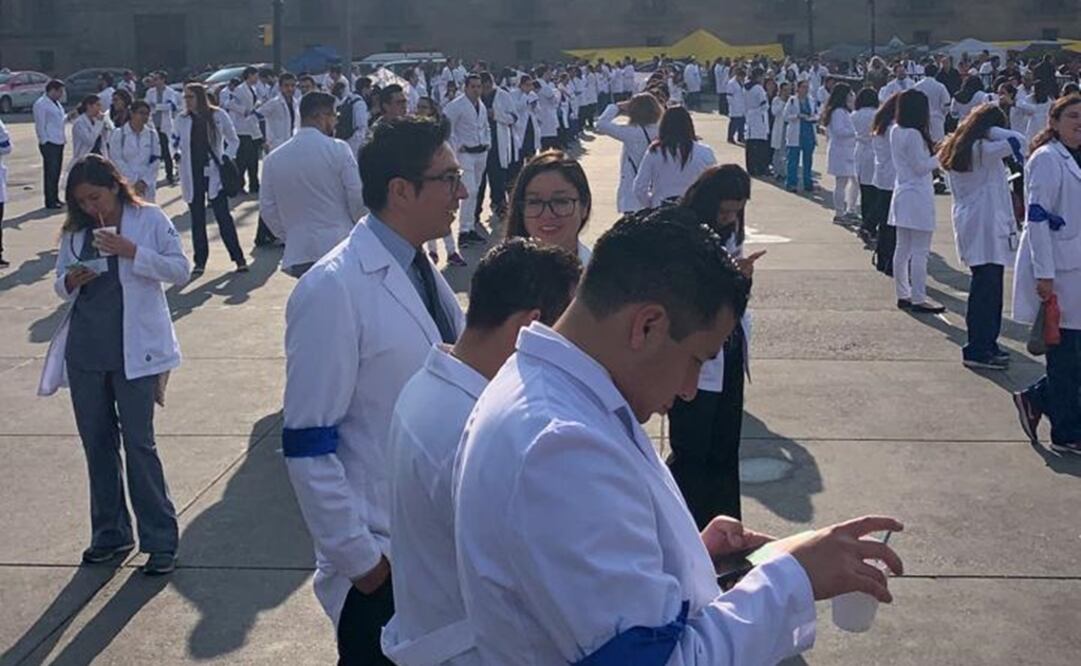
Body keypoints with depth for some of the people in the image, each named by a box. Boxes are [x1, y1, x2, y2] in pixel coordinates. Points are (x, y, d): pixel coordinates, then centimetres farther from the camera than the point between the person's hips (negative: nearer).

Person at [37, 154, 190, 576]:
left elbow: (180, 270, -8)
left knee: (138, 443, -4)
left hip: (133, 349, -5)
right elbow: (60, 283, 16)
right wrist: (70, 281, -8)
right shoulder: (75, 231, 10)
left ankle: (160, 540, 5)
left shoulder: (149, 219, -3)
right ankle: (110, 534, 25)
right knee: (97, 443, 12)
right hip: (85, 349, 5)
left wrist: (131, 251, -19)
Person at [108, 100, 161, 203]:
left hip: (146, 187, 3)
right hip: (125, 185, -3)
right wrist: (134, 181, -11)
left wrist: (145, 182, -7)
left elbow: (155, 161, 4)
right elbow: (117, 160, -6)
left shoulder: (152, 134, 6)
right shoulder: (118, 134, -3)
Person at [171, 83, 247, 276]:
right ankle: (200, 261, 15)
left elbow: (233, 140, 7)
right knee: (197, 219, 8)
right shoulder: (182, 120, 3)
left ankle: (238, 258, 2)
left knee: (223, 216, -5)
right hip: (192, 174, 3)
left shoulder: (218, 115, -3)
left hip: (214, 172, -3)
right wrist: (176, 153, -6)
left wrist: (226, 157, -7)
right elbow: (175, 142, 15)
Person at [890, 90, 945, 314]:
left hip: (902, 193, 9)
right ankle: (918, 299, 0)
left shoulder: (896, 131, 8)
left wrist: (932, 152, 7)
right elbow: (921, 167, -16)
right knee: (920, 251, -3)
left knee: (903, 249, 13)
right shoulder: (913, 135, -19)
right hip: (917, 196, -9)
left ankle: (903, 295, 19)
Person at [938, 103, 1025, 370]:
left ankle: (987, 345, 21)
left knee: (986, 288, 14)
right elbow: (1017, 140, -22)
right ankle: (978, 351, -4)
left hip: (969, 226, 9)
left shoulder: (956, 150, 13)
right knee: (987, 289, -6)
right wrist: (991, 130, -11)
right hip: (987, 228, -9)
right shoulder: (984, 150, -14)